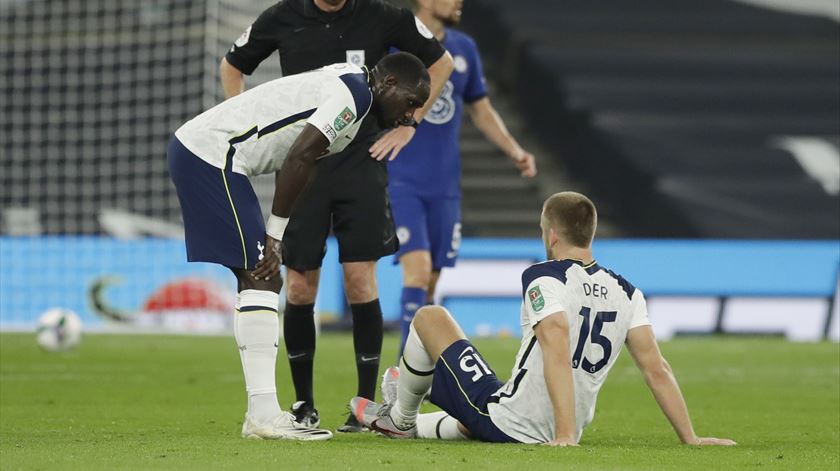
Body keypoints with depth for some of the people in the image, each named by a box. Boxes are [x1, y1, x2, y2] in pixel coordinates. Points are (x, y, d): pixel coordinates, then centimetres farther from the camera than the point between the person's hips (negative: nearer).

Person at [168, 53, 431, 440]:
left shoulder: (338, 85, 20)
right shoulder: (355, 92, -11)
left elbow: (293, 158, 19)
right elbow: (299, 156, -19)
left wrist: (275, 238, 11)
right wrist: (275, 236, -13)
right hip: (212, 157, -10)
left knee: (258, 279, 10)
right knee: (262, 281, -10)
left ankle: (262, 413, 10)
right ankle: (264, 415, -13)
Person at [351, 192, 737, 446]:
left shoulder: (543, 277, -14)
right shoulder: (626, 293, 3)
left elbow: (557, 351, -27)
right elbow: (656, 369, -2)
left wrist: (564, 436, -33)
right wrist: (689, 438, 0)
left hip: (507, 422, -6)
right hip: (552, 433, 6)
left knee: (430, 317, 14)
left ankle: (400, 418, 33)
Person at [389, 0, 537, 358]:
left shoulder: (464, 49, 10)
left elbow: (482, 110, 19)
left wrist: (515, 151, 7)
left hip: (444, 187, 5)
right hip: (401, 182, -5)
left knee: (429, 284, 6)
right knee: (418, 270, -18)